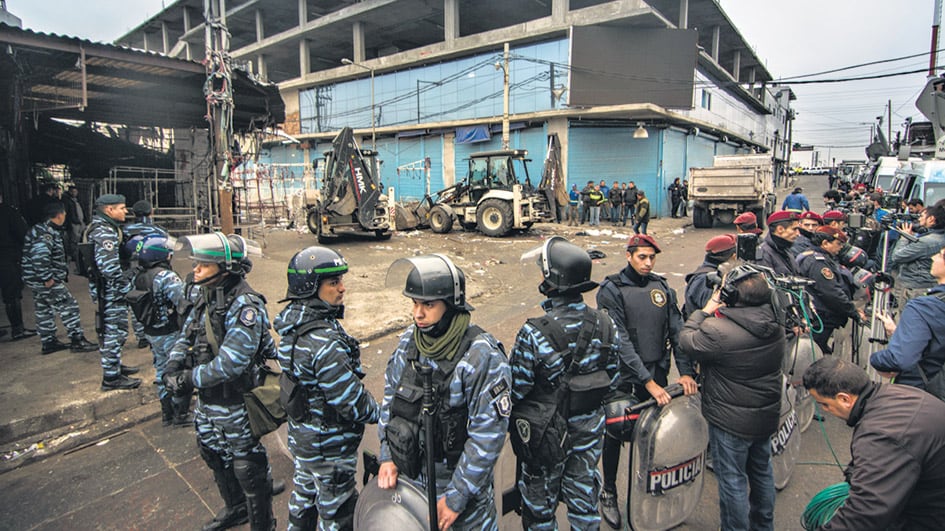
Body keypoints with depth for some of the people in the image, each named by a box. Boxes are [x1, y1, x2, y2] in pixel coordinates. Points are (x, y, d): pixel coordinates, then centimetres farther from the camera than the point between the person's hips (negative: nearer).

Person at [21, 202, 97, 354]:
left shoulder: (41, 230, 12)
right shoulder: (47, 234, -21)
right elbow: (39, 257, -32)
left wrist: (63, 270, 17)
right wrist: (47, 278, -26)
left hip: (36, 281, 10)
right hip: (45, 281, -10)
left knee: (44, 311, 16)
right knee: (69, 307, -3)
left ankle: (49, 342, 26)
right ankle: (78, 341, 2)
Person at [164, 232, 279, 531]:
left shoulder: (245, 306, -26)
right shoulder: (207, 299, 2)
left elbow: (230, 363, -31)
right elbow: (185, 337, 9)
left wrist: (190, 379, -21)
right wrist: (173, 367, -9)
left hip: (237, 405, -9)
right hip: (207, 401, 9)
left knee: (248, 467, 9)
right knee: (214, 456, 27)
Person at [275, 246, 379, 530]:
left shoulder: (293, 323, -4)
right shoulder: (324, 341, -33)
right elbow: (351, 402, -28)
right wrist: (378, 412, -8)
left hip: (301, 434, 9)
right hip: (329, 447, -8)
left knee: (304, 495, 29)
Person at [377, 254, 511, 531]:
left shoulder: (483, 357, -25)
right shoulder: (409, 340, -6)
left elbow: (488, 435, -22)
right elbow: (390, 398, 5)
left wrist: (456, 496, -17)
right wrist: (387, 457, -1)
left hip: (460, 476, -5)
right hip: (409, 473, 5)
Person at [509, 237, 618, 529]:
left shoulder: (534, 333, -29)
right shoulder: (607, 326, -12)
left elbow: (516, 390, -20)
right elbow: (611, 383, 0)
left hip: (545, 432, -4)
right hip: (590, 429, 4)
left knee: (540, 505, 20)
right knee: (584, 499, 25)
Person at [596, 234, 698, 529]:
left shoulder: (662, 287, 5)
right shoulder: (611, 290, -11)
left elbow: (676, 330, 3)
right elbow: (620, 341, -17)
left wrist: (685, 370, -9)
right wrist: (648, 381, -21)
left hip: (657, 374, 4)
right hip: (621, 376, -4)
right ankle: (608, 493, 26)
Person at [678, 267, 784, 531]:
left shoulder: (718, 330, -31)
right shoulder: (775, 323, -6)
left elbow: (686, 342, -15)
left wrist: (706, 310, -8)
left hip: (731, 422, -8)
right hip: (767, 414, 8)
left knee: (732, 479, 10)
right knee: (762, 471, 27)